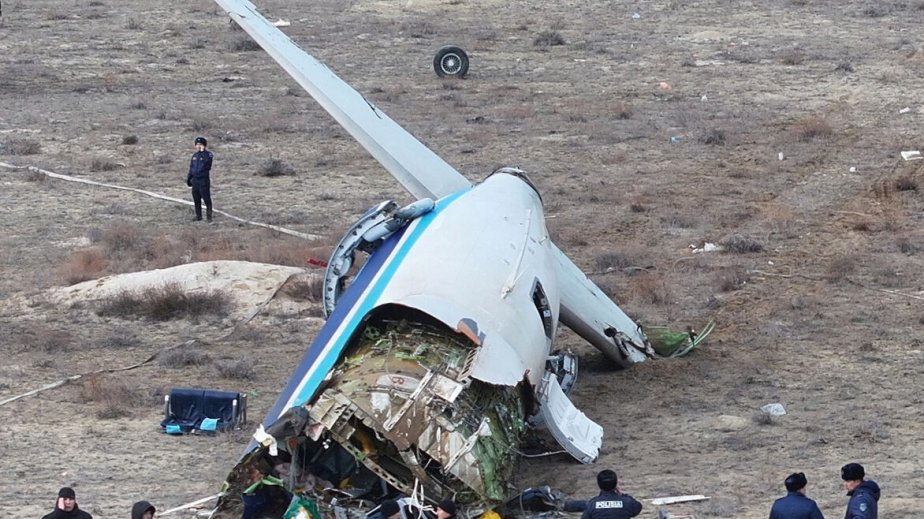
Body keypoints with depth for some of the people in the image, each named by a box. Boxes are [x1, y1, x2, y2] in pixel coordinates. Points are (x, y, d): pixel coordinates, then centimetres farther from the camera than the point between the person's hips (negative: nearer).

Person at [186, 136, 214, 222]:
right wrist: (188, 178, 20)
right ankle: (198, 216, 20)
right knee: (196, 199, 11)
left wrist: (203, 151, -28)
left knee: (207, 199, -6)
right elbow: (191, 167, 21)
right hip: (195, 180, 7)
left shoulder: (208, 154, -7)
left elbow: (207, 160, -31)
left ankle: (209, 216, -2)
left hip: (204, 180, -7)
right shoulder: (195, 155, 14)